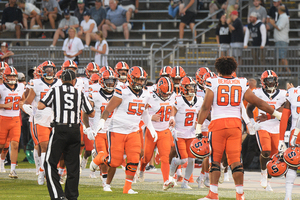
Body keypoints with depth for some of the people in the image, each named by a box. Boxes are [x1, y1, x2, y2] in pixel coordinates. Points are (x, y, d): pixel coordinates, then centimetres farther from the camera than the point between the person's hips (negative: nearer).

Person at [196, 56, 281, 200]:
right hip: (235, 123, 2)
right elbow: (258, 102, 12)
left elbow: (205, 107, -4)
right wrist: (276, 114, 22)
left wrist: (199, 126, 0)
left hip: (217, 123, -2)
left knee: (215, 159, 4)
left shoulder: (213, 83, 1)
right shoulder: (241, 84, 8)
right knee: (235, 160, 3)